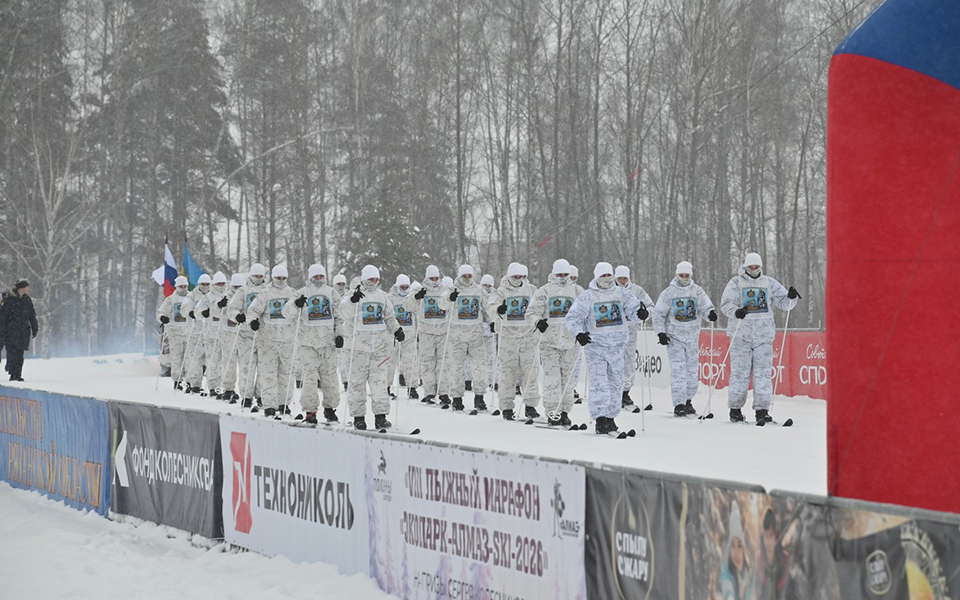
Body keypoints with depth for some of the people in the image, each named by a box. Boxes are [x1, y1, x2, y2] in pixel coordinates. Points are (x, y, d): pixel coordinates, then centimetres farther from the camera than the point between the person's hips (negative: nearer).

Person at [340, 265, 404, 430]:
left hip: (379, 345, 3)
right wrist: (352, 301, -27)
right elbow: (346, 315, -12)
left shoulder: (382, 295, 15)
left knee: (379, 380, -4)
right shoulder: (356, 295, 0)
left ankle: (380, 416, -3)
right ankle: (358, 416, 7)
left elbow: (389, 317, 25)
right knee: (357, 381, -1)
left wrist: (396, 330, 10)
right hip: (359, 345, -3)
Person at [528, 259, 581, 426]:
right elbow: (532, 311, 0)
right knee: (552, 378, -9)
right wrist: (538, 322, -20)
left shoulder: (575, 290, 13)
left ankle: (564, 412, 10)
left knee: (567, 377, 4)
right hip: (550, 341, -3)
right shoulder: (544, 291, 5)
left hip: (570, 341, 3)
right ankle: (552, 412, -7)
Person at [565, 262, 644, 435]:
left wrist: (639, 313, -15)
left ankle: (610, 417, 20)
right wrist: (579, 334, -18)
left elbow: (633, 309, 8)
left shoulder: (620, 293, 8)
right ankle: (600, 419, -14)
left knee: (616, 383, 9)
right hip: (595, 345, -4)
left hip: (617, 346, 4)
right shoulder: (588, 296, -2)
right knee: (599, 383, -13)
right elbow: (572, 317, -3)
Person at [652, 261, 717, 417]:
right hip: (674, 336, -3)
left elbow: (706, 307, -2)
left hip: (692, 336, 3)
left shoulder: (697, 291, 5)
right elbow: (658, 313, 2)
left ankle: (688, 401, 21)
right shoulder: (668, 292, 0)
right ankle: (679, 404, -12)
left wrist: (711, 313, -25)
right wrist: (660, 332, -7)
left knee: (692, 369, 7)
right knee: (678, 369, -11)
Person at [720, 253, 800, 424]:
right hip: (741, 334, -2)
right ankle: (735, 408, 9)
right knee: (740, 371, -2)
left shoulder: (769, 283, 13)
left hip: (764, 335, 2)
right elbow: (726, 304, -5)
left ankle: (762, 410, -3)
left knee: (763, 372, -3)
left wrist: (791, 297, -11)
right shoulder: (736, 283, 6)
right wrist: (736, 312, -26)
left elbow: (784, 303, 12)